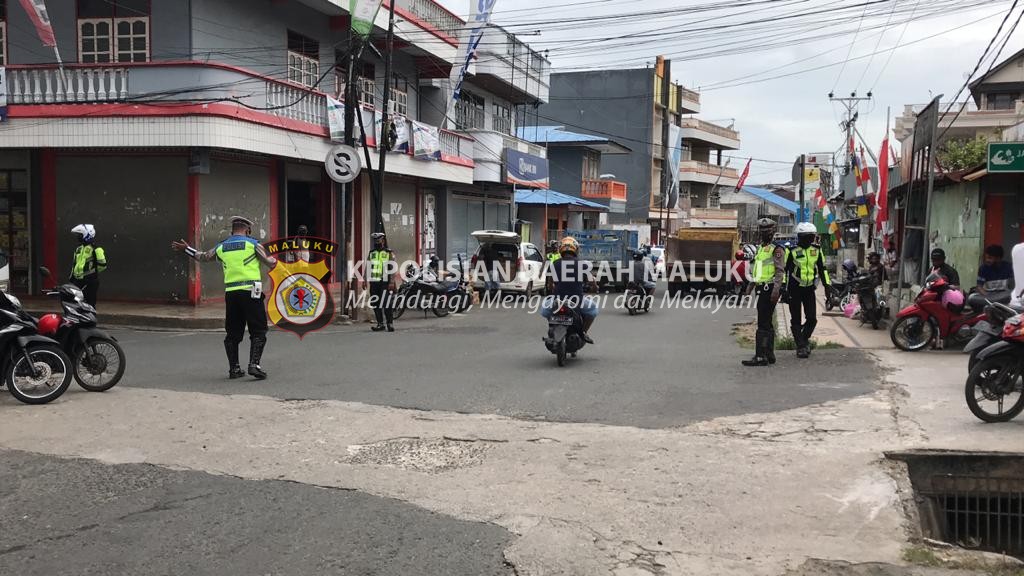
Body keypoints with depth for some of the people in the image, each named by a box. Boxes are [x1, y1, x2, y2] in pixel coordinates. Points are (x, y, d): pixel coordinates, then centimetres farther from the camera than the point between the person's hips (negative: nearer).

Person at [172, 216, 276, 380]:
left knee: (233, 333, 14)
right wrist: (273, 260, 26)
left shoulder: (221, 247, 12)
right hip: (250, 292, -4)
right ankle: (254, 364, -13)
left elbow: (203, 257, 27)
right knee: (258, 332, 0)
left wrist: (186, 248, 43)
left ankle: (233, 368, 14)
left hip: (231, 293, 4)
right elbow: (270, 263, 2)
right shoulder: (252, 244, 0)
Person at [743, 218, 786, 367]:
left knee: (763, 323, -13)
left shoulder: (776, 249, -9)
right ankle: (769, 355, 20)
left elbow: (780, 271, -18)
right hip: (763, 289, 10)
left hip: (770, 290, -10)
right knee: (767, 323, 14)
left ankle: (760, 357, -14)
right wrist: (752, 284, 26)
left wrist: (776, 289, -27)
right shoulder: (761, 248, 20)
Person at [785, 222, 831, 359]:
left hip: (809, 289, 4)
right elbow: (784, 270, -7)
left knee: (812, 318, -1)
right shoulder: (792, 251, -9)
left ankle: (804, 339, 23)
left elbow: (822, 268, 15)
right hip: (795, 290, -4)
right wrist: (783, 289, -11)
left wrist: (827, 285, 11)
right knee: (796, 320, 1)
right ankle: (801, 346, 8)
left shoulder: (817, 250, 5)